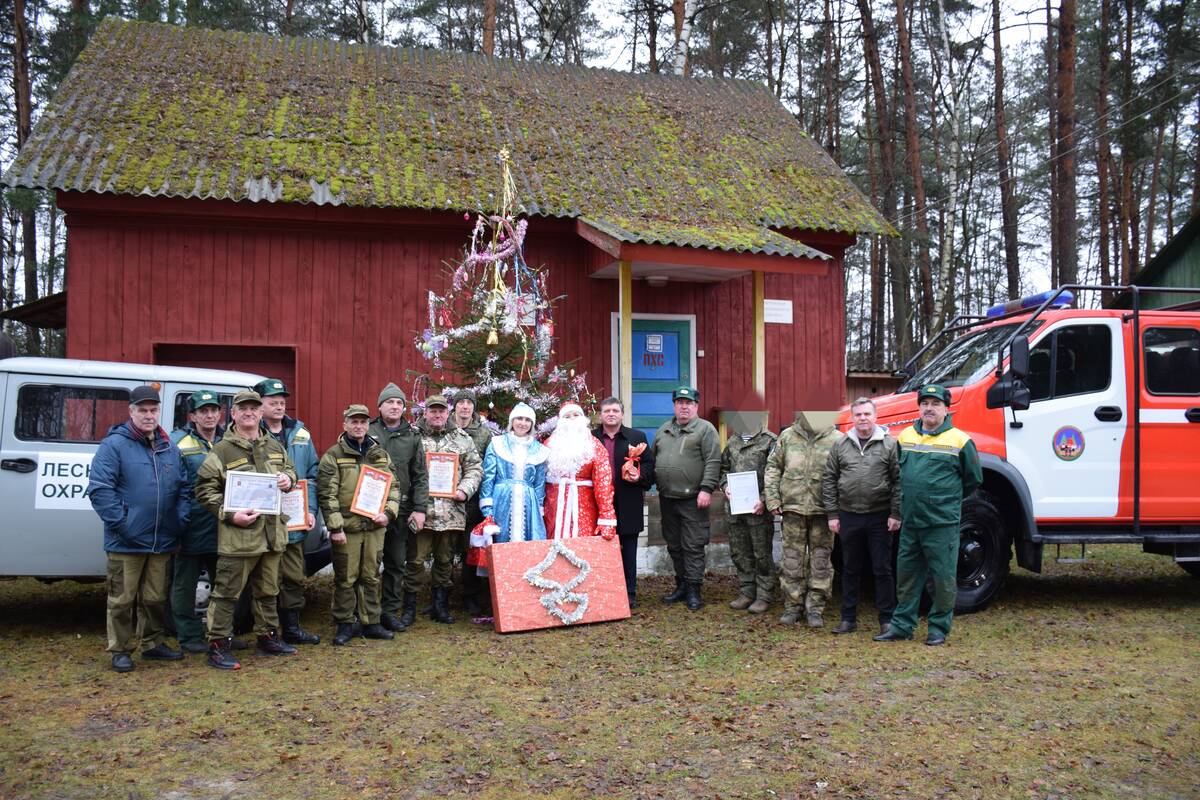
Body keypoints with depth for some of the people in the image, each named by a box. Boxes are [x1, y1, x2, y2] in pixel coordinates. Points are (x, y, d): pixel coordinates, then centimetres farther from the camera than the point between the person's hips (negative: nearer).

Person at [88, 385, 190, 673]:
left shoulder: (170, 449, 12)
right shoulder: (114, 445, -7)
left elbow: (183, 489, 16)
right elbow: (99, 489, -13)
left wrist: (181, 520, 3)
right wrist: (121, 523, -17)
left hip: (162, 541, 5)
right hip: (126, 543, -5)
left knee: (155, 598, 15)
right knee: (122, 599, 4)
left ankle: (153, 643, 28)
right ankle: (121, 651, 16)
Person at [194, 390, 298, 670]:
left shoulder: (275, 447, 13)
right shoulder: (221, 450, -6)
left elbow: (289, 469, 29)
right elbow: (204, 489, -7)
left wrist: (288, 479, 3)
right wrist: (230, 514, -17)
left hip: (271, 532, 6)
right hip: (237, 535, -6)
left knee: (268, 590, 18)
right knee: (227, 592, -2)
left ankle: (268, 637, 32)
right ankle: (218, 645, 6)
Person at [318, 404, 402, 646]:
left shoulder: (380, 454, 11)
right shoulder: (333, 456, -3)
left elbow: (393, 487, 14)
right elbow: (327, 494, -8)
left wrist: (388, 512, -3)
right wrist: (335, 527, -13)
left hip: (375, 527, 4)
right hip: (347, 528, -4)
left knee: (371, 577, 12)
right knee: (345, 579, 3)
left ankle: (371, 623, 21)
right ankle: (344, 625, 15)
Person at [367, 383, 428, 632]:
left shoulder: (412, 436, 9)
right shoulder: (368, 432, 1)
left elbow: (420, 476, 8)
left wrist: (420, 508, 0)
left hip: (401, 510, 3)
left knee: (396, 563, 9)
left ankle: (390, 611, 19)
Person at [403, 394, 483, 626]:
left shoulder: (462, 439, 10)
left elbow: (475, 468, 11)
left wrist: (464, 489, -4)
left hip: (451, 512, 3)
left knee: (445, 560, 12)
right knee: (415, 559, 0)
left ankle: (440, 605, 24)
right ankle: (409, 608, 11)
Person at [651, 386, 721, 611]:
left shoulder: (705, 429, -3)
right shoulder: (662, 430, 15)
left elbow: (713, 462, -11)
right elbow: (653, 460, 20)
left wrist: (706, 489, -18)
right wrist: (657, 487, 12)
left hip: (693, 500, -6)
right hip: (667, 500, 6)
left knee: (693, 547, -4)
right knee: (674, 546, 13)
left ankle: (693, 590, 2)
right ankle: (681, 585, 24)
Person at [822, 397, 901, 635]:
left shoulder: (889, 444, -2)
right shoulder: (840, 445, 6)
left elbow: (898, 480, -3)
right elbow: (829, 481, 7)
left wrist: (895, 514, -8)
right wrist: (832, 514, 3)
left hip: (879, 517, -3)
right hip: (849, 516, 3)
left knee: (883, 570, 4)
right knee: (850, 569, 12)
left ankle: (887, 620, 13)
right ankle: (848, 618, 21)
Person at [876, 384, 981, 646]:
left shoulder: (959, 440, -4)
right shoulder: (905, 436, 9)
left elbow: (973, 479, 6)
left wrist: (948, 499, 11)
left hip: (942, 523, -4)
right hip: (909, 522, 5)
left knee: (943, 578, 3)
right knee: (906, 575, 11)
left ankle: (939, 628, 15)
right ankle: (901, 624, 20)